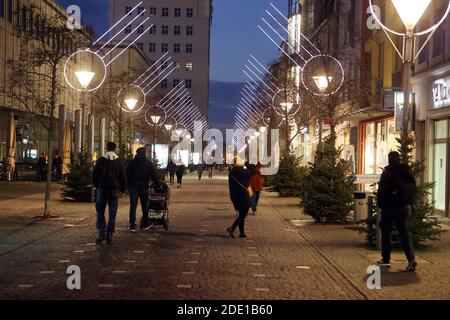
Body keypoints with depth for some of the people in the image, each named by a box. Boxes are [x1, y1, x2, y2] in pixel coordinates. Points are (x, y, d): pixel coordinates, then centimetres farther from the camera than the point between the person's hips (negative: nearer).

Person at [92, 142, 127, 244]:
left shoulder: (100, 160, -4)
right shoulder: (119, 161, 1)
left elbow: (94, 175, 0)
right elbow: (123, 177, 4)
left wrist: (96, 186, 17)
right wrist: (122, 190, 14)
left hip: (102, 189, -1)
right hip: (115, 190, 1)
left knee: (100, 212, 10)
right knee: (112, 214, 5)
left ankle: (102, 233, 0)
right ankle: (109, 236, 3)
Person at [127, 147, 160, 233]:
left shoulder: (131, 163, 2)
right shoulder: (148, 163, 2)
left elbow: (127, 176, 2)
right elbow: (154, 175, 4)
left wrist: (127, 185, 8)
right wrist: (158, 183, 16)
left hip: (133, 187, 0)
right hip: (144, 187, 0)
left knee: (133, 206, 0)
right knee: (144, 206, 12)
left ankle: (132, 226, -5)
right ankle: (145, 224, 19)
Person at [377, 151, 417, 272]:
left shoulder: (387, 173, -13)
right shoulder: (407, 172, 2)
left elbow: (382, 191, -10)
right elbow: (413, 189, 7)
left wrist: (380, 205, 2)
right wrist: (408, 203, 16)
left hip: (389, 207, -4)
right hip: (405, 207, 4)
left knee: (385, 232, 11)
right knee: (405, 233, 5)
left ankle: (386, 259, 16)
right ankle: (411, 258, -12)